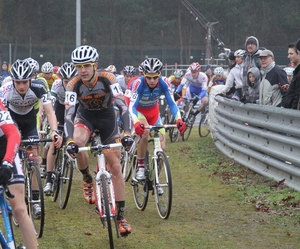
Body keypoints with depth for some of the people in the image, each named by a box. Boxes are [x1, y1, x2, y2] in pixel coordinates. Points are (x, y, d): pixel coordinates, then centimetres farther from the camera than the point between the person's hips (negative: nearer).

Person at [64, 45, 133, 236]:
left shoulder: (108, 79, -28)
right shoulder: (74, 85, -26)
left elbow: (123, 106, -35)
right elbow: (69, 113, -32)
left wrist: (127, 133, -48)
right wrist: (69, 141, -47)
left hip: (107, 118, 0)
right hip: (85, 116, 0)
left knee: (116, 167, -4)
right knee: (77, 142, -34)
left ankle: (121, 215, 4)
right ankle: (88, 180, -7)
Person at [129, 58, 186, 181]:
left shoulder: (164, 83, -26)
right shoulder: (138, 83, -34)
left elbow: (171, 103, -25)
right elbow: (132, 106, -38)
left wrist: (179, 119, -43)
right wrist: (136, 123, -57)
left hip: (153, 111, 3)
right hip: (139, 111, -3)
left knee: (162, 148, -6)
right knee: (145, 132, -35)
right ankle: (140, 168, -18)